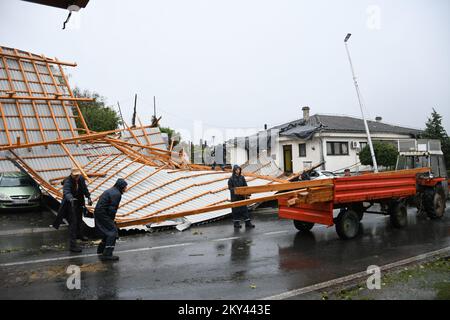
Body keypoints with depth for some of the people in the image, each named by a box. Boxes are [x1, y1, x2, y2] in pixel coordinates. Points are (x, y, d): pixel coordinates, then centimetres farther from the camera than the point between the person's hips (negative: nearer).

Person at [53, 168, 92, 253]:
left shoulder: (81, 179, -9)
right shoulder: (67, 182, -29)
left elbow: (84, 189, 7)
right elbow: (66, 192, -46)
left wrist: (88, 197, -1)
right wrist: (70, 199, -65)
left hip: (79, 203, 7)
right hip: (70, 204, -7)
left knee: (79, 220, 26)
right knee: (73, 223, -11)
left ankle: (79, 234, 53)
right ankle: (73, 245, -8)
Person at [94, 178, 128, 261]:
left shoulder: (111, 191, 17)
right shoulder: (117, 194, -16)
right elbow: (112, 209, -19)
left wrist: (111, 219, 16)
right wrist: (112, 219, -3)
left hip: (98, 212, 11)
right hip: (102, 214, -11)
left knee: (108, 230, 22)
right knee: (113, 231, -9)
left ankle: (101, 249, 34)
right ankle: (107, 254, -12)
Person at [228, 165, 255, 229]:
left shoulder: (242, 177, 7)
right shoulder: (231, 178, -5)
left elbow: (245, 186, 9)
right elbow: (230, 187, -8)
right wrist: (234, 190, -25)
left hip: (242, 196, 4)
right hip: (235, 197, -4)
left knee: (244, 209, 5)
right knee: (236, 210, 3)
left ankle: (248, 223, 9)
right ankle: (236, 223, 12)